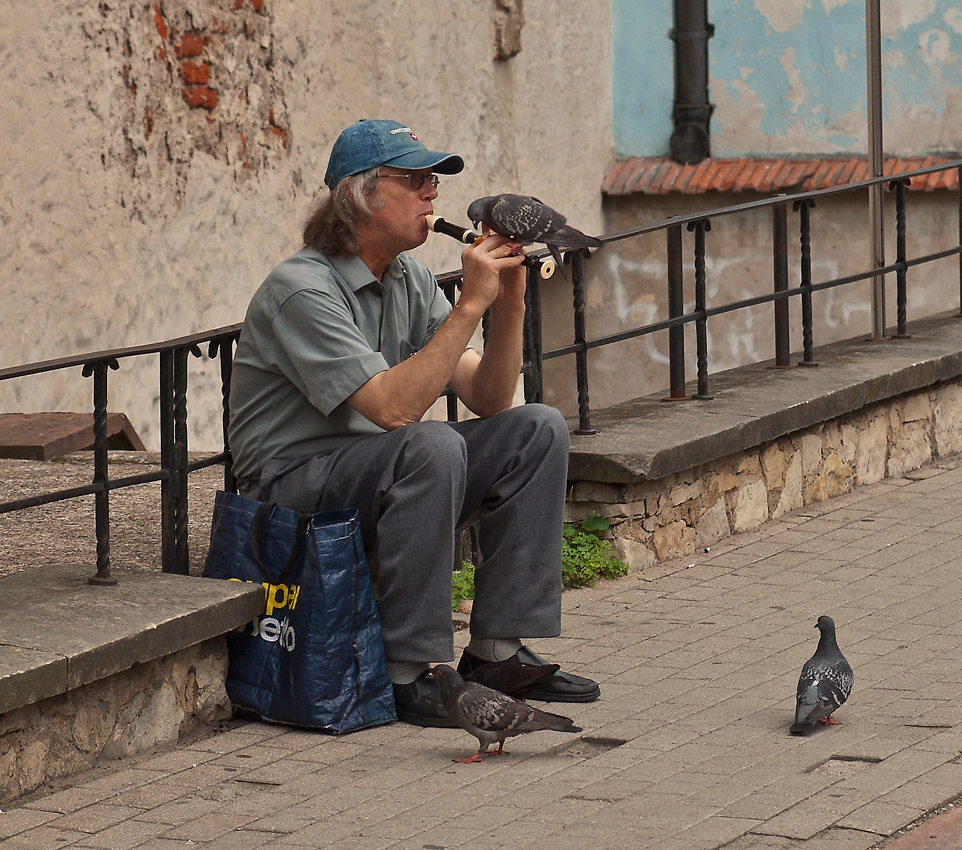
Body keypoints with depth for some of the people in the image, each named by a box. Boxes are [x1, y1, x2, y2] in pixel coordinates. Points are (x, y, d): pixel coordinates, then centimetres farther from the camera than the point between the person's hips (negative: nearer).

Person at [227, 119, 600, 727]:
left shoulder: (411, 281, 7)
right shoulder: (302, 289, -19)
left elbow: (489, 399, 4)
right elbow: (394, 408, -29)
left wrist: (509, 305, -11)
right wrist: (471, 305, -27)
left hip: (385, 477, 9)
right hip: (296, 487, -9)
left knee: (537, 431, -5)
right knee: (432, 446, -34)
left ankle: (497, 650, -3)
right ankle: (408, 672, -26)